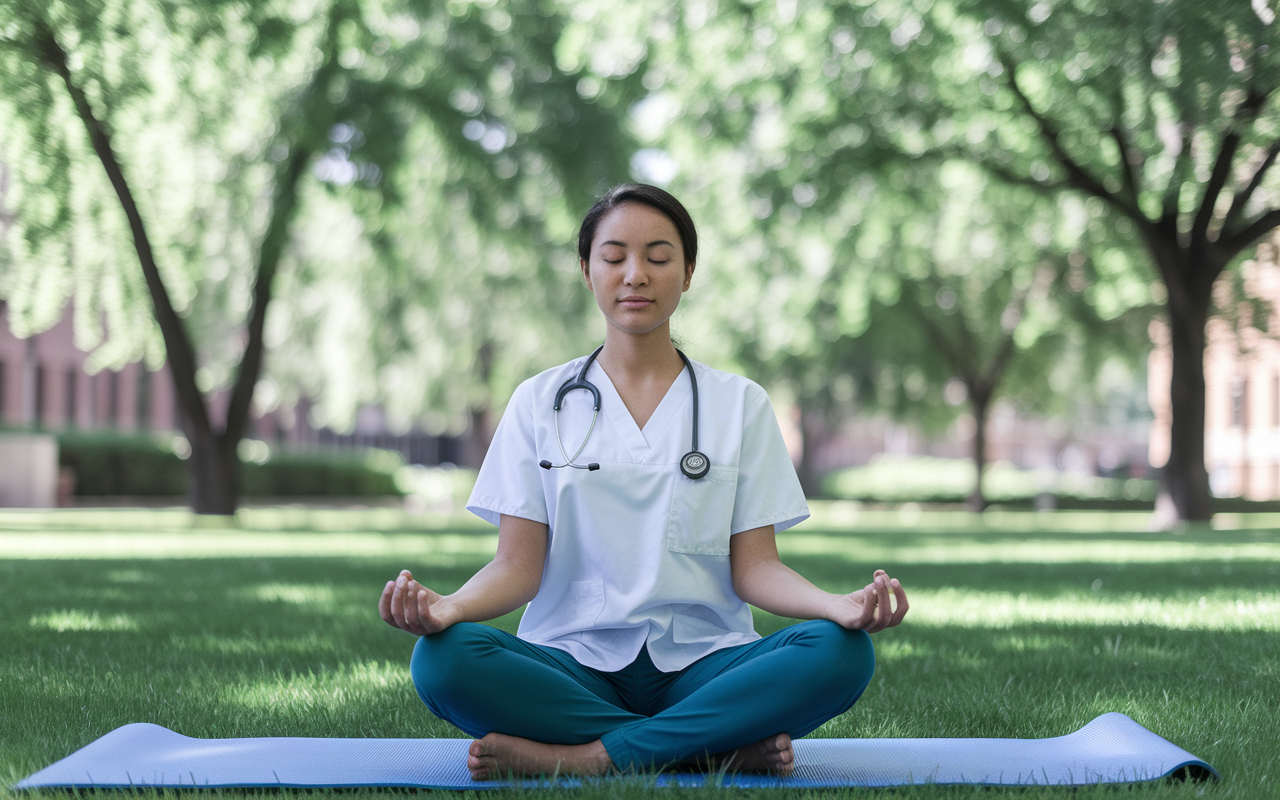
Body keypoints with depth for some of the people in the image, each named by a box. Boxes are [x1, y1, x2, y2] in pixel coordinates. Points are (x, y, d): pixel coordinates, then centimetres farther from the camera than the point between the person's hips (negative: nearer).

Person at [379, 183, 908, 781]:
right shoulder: (539, 402, 11)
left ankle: (585, 757, -27)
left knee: (841, 653, -29)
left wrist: (839, 605, -18)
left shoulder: (740, 404, 11)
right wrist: (447, 606, -21)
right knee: (442, 660, -31)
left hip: (701, 664, 0)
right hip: (574, 660, 0)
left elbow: (754, 566, 5)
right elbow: (519, 563, 3)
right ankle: (724, 747, -26)